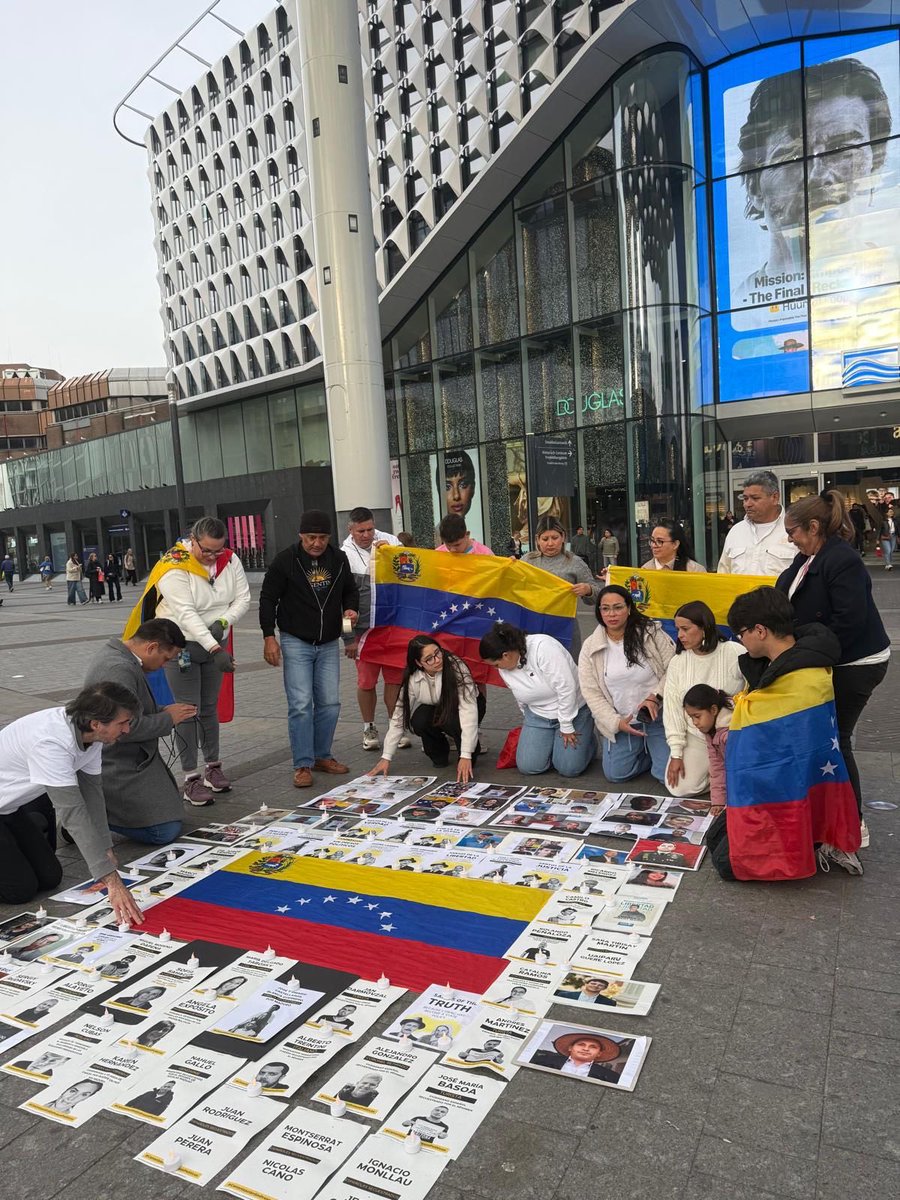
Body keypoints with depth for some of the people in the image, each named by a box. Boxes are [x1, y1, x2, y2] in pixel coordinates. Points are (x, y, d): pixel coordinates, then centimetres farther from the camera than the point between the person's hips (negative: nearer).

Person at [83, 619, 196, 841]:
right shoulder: (119, 669, -26)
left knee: (172, 803, 22)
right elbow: (129, 728, -29)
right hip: (120, 770, -11)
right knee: (166, 831, -8)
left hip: (131, 760, 11)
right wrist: (168, 718, -14)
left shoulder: (116, 655, 8)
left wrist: (163, 711, 5)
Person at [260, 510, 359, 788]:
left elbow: (350, 590, 17)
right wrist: (269, 637, -10)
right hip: (295, 642, -4)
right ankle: (303, 765, 3)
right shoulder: (285, 561, -8)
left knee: (330, 703, 6)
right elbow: (268, 599, -3)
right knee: (301, 704, -7)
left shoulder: (339, 559, 3)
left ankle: (322, 756, 22)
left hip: (329, 643, 4)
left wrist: (351, 608, -5)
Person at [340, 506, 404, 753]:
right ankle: (369, 729, 21)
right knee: (366, 681, 5)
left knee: (395, 677, 4)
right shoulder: (343, 555, -5)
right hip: (363, 628, -1)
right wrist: (348, 638, -4)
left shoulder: (389, 541, 0)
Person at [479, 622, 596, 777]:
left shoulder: (543, 646, -29)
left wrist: (566, 727, -21)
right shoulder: (504, 668, -6)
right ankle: (553, 741, 21)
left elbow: (566, 687, -28)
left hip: (572, 710, -5)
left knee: (569, 768, -13)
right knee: (528, 767, -9)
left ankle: (587, 738, 18)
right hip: (538, 716, 6)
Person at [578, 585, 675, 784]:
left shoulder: (651, 633, -9)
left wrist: (655, 697, -21)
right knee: (615, 774, -3)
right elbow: (590, 692, -4)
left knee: (669, 775, -11)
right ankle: (642, 750, 25)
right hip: (621, 721, 3)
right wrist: (616, 722, -13)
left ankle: (654, 749, 22)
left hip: (657, 716, -2)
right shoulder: (590, 648, -4)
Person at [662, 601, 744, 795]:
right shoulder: (677, 662, 0)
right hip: (695, 737, 3)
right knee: (679, 788, -10)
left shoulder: (735, 653, -12)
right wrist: (676, 753, -5)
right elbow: (672, 708, -1)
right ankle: (711, 768, 20)